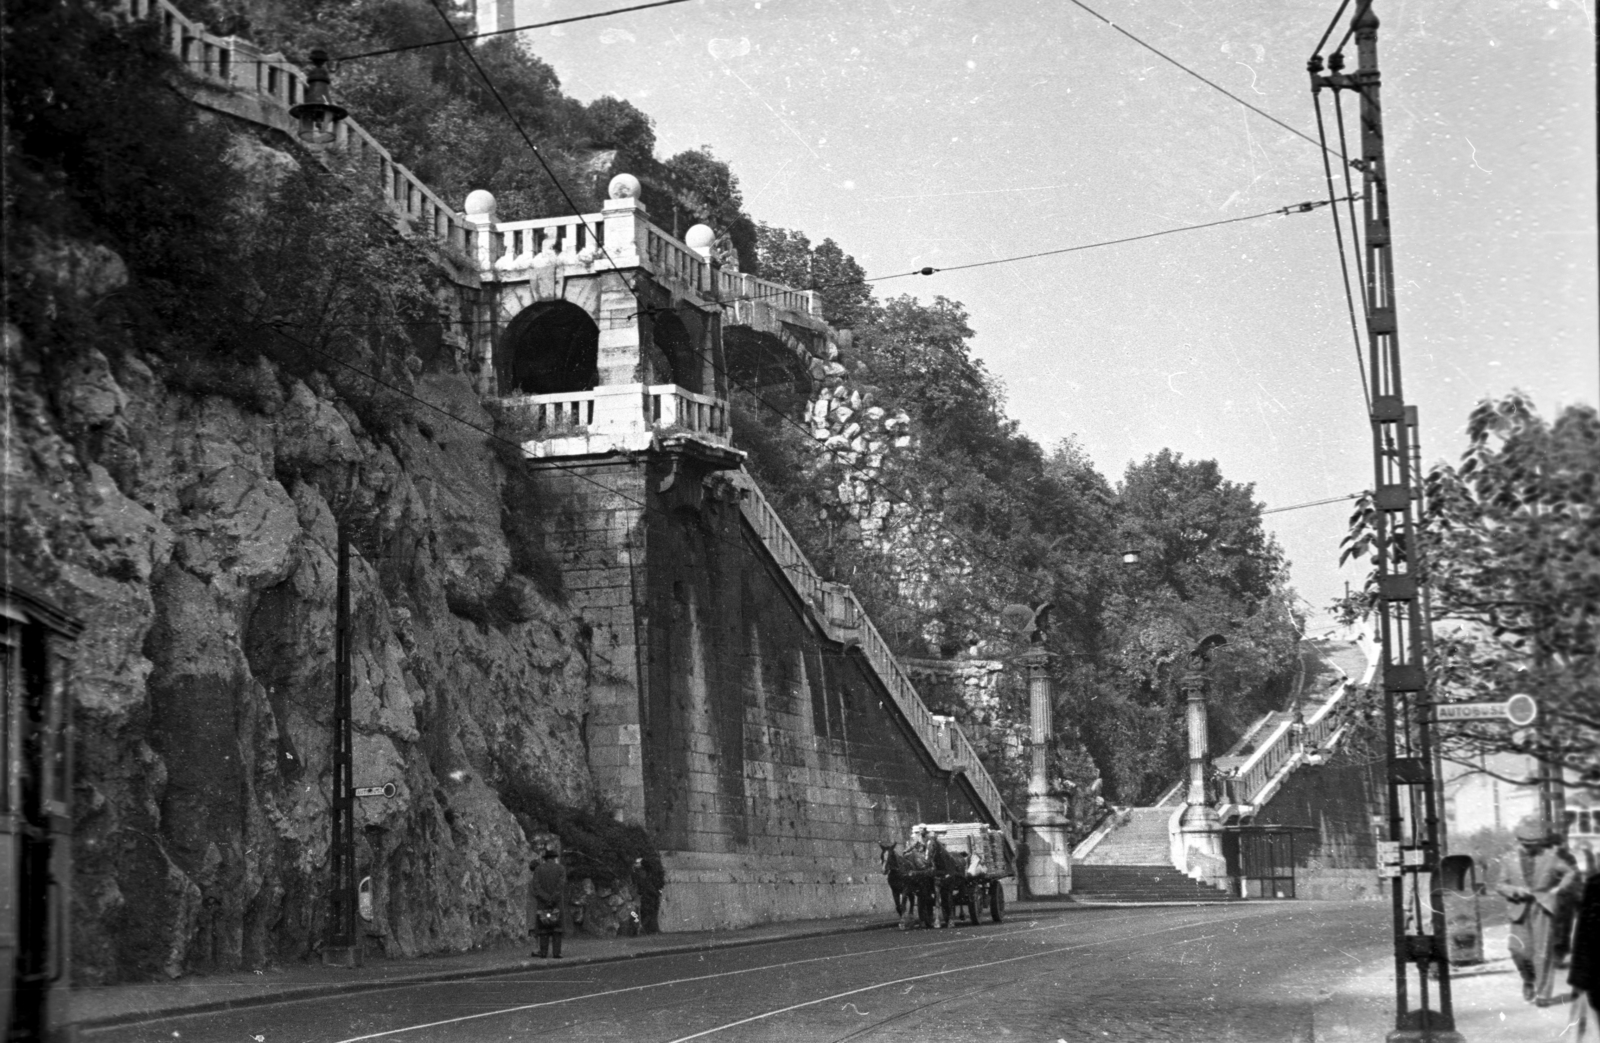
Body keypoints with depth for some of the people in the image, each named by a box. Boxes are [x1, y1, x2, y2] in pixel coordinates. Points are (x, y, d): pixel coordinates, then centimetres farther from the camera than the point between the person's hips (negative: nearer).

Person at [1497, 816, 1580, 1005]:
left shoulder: (1549, 856, 5)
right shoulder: (1508, 859, 7)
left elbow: (1570, 872, 16)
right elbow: (1500, 884, 6)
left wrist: (1561, 888, 2)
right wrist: (1515, 891, -12)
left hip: (1543, 907, -1)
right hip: (1520, 909, 1)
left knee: (1543, 951, -7)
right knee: (1520, 950, -6)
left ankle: (1542, 993, 1)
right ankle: (1529, 981, 26)